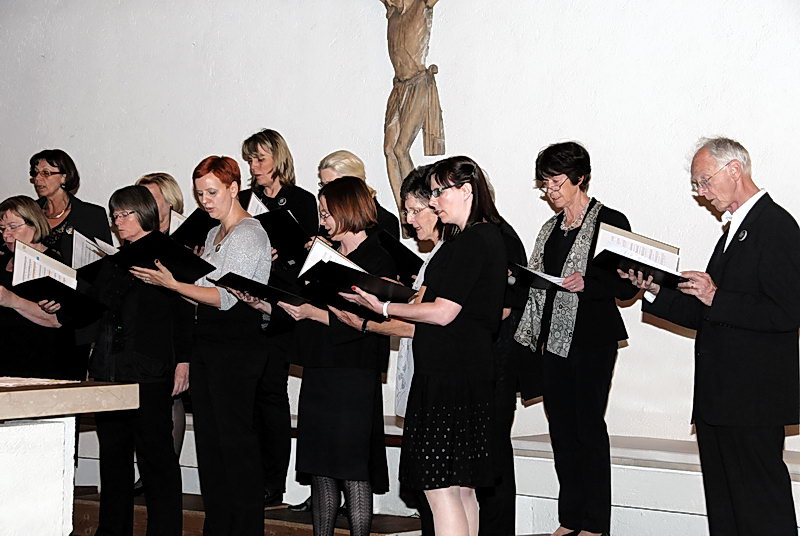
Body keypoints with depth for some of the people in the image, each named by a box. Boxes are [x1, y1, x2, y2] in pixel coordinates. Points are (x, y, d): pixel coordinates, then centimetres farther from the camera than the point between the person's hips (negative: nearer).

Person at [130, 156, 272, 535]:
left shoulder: (249, 234, -10)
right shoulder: (214, 234, 19)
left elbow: (226, 297, -17)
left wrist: (172, 283, -18)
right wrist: (164, 274, 5)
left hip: (236, 346, -9)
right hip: (206, 343, 9)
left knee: (235, 436, -6)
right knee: (208, 438, 8)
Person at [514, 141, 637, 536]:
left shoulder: (610, 222, -5)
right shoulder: (551, 228, 16)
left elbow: (628, 284, -9)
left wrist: (586, 284, -21)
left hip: (591, 340, -7)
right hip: (554, 337, 7)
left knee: (588, 425, -5)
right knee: (561, 427, 8)